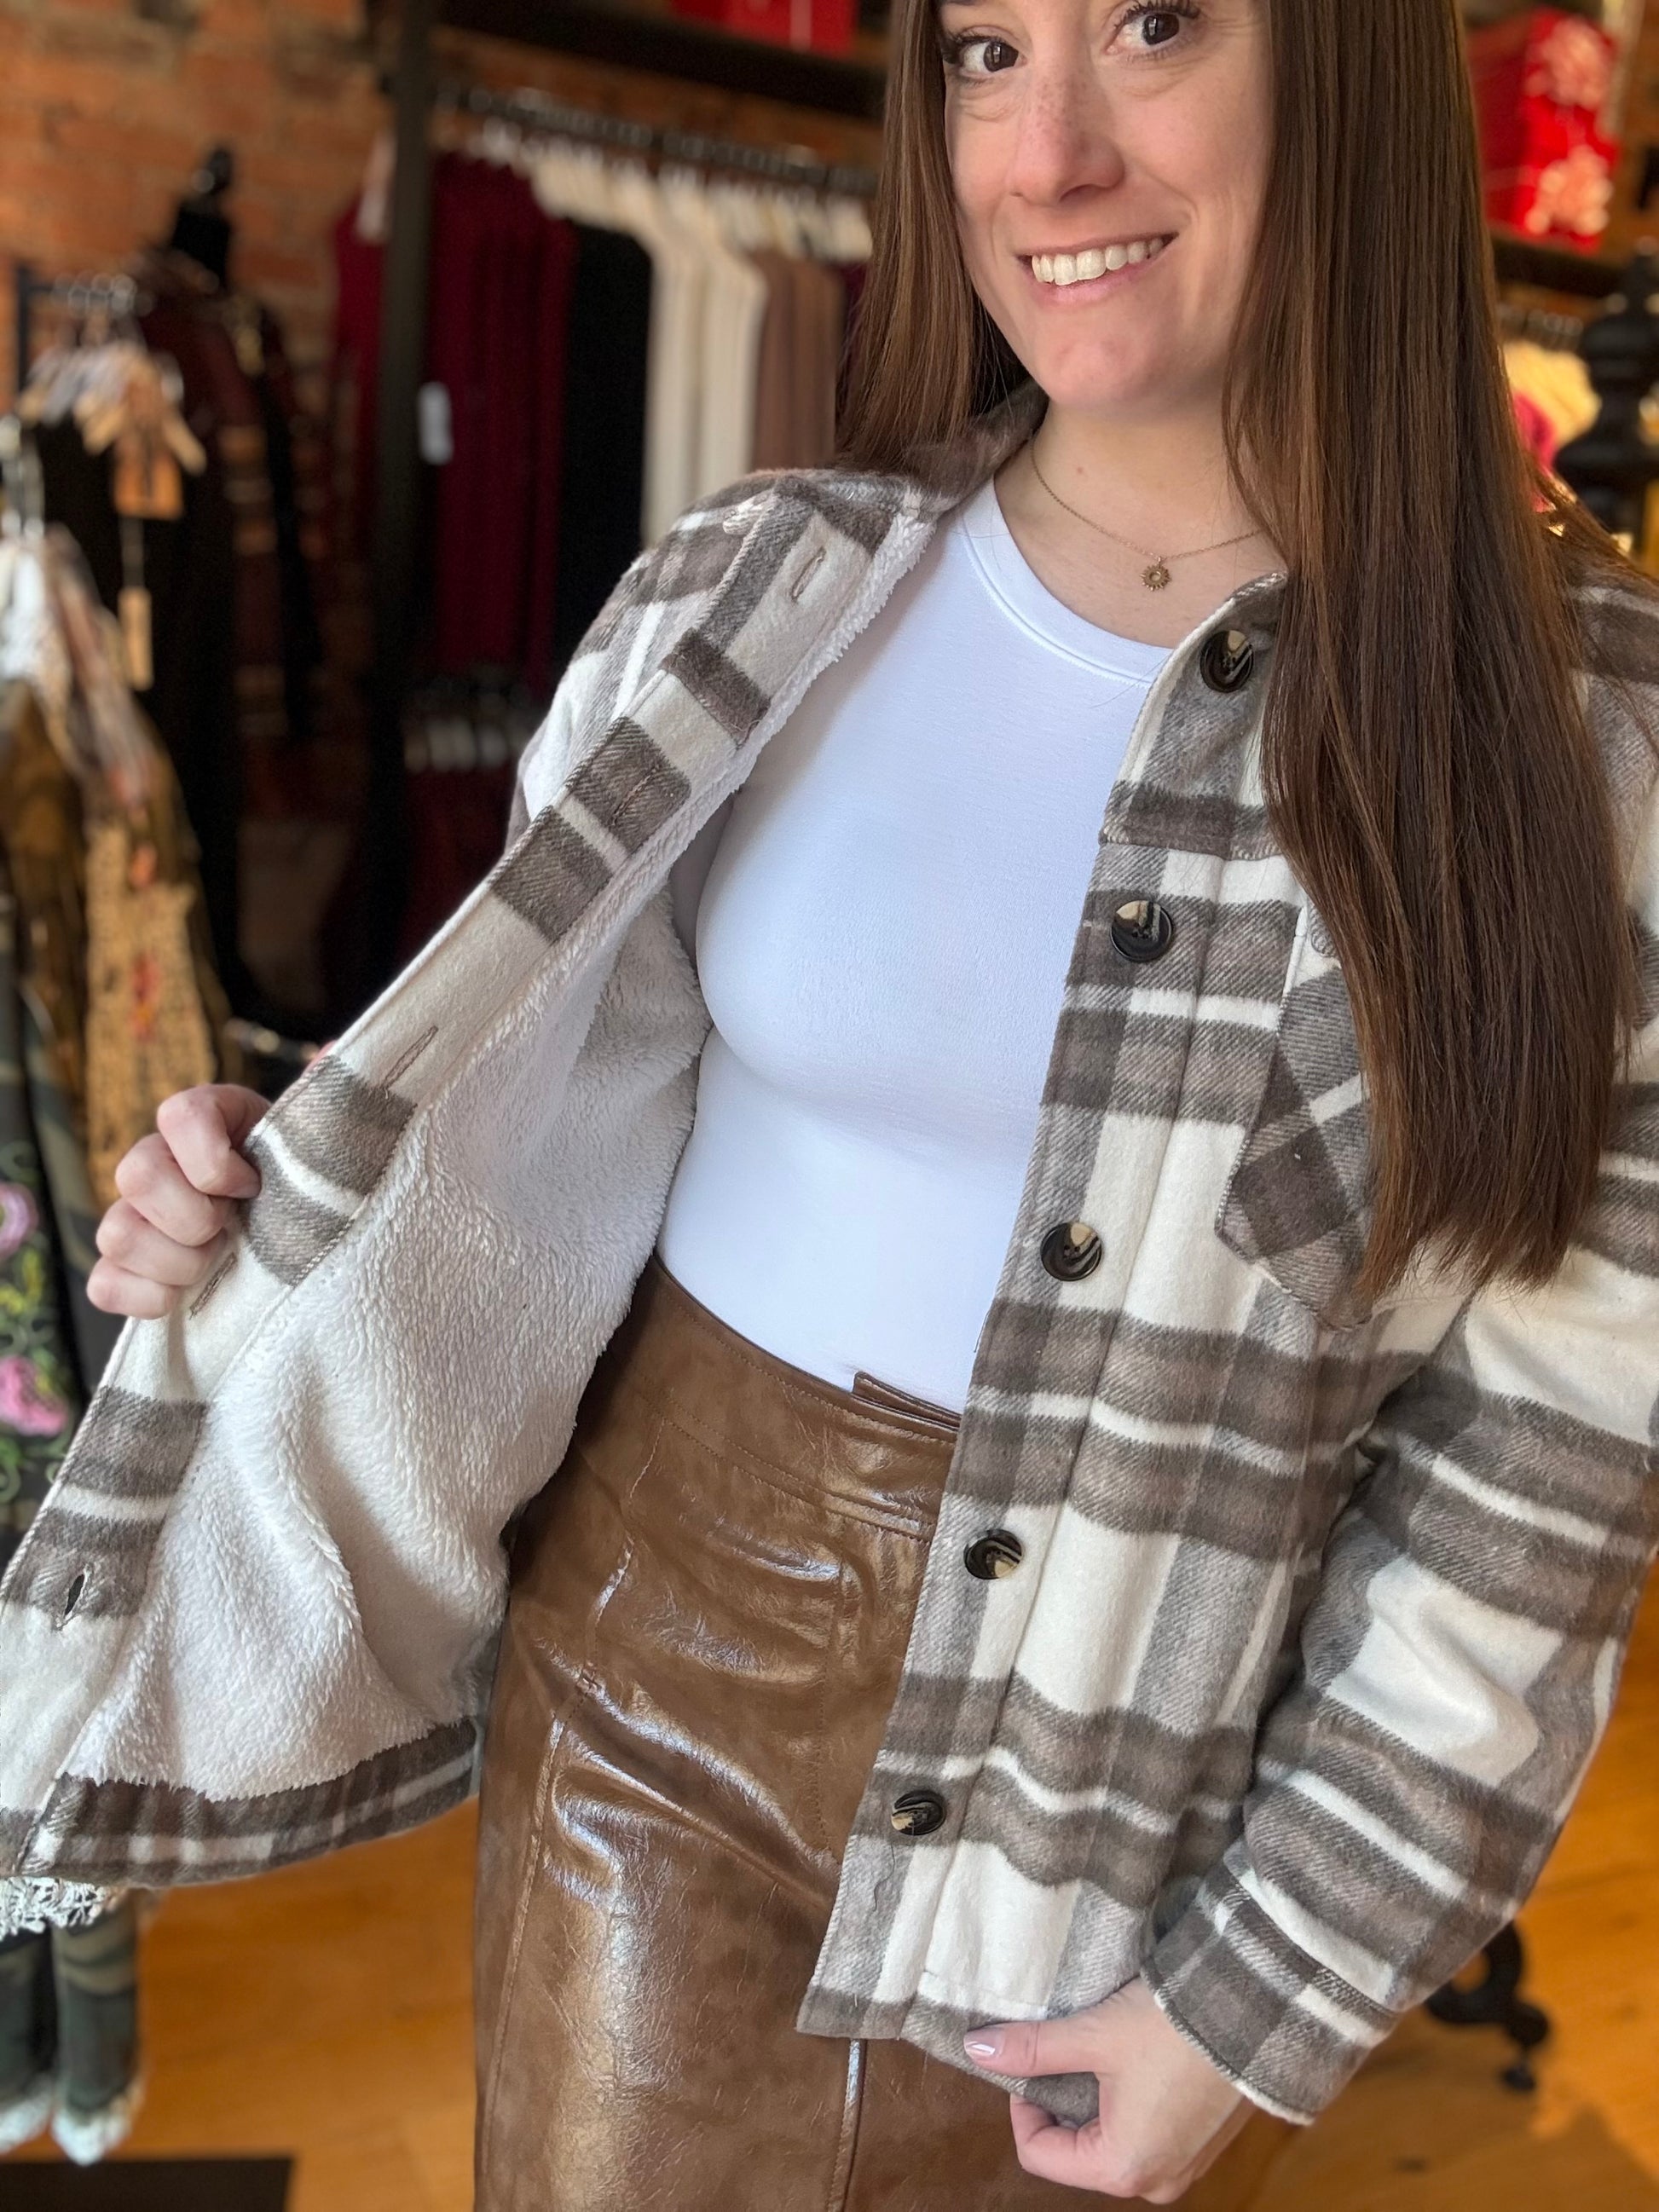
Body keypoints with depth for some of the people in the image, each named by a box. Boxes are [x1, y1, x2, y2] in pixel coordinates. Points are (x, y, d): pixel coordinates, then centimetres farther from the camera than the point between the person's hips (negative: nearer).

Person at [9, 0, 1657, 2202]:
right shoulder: (749, 607, -8)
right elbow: (558, 1121, 4)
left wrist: (1270, 1998, -7)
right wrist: (261, 1222, -13)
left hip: (1179, 1799, 0)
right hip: (672, 1696, 1)